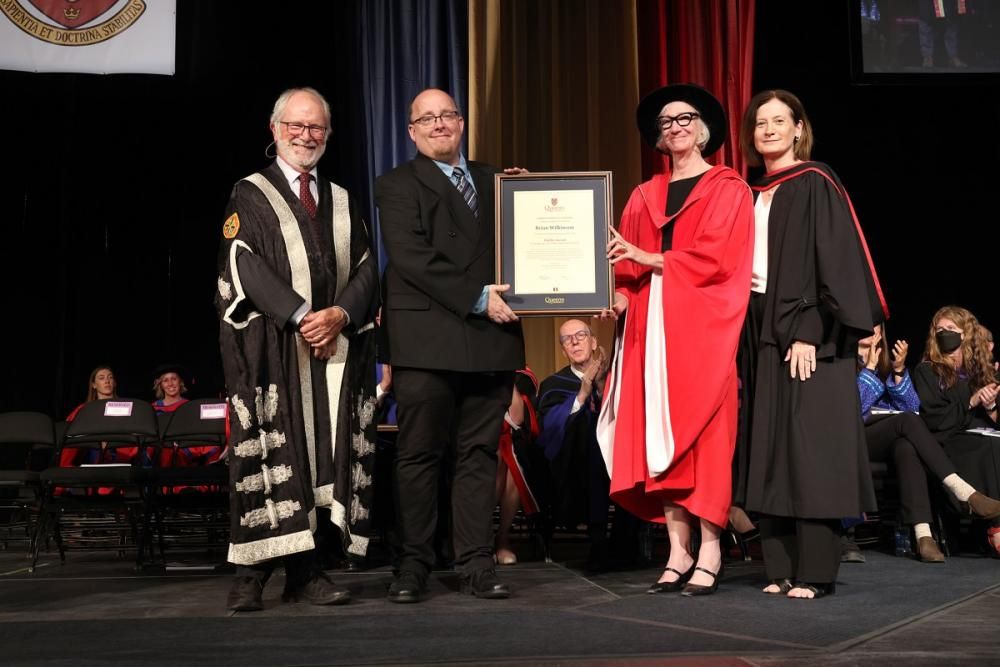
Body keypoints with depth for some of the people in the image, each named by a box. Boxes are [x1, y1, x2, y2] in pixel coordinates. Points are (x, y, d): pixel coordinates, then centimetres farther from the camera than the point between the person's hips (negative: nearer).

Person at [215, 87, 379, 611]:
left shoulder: (342, 201, 19)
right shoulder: (249, 196, 7)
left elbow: (366, 268, 9)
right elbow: (245, 265, -7)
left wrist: (340, 314, -10)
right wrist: (299, 316, -17)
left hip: (336, 346, 4)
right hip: (269, 348, -4)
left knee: (327, 453, 0)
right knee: (271, 454, -7)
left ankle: (306, 570, 3)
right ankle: (253, 572, -4)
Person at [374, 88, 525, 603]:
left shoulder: (494, 180, 21)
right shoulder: (397, 186, 4)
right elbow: (411, 258, -9)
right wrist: (475, 298, -14)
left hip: (490, 338, 4)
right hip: (427, 340, -4)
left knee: (479, 455, 4)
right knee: (419, 456, 0)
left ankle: (477, 565, 8)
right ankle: (413, 566, 6)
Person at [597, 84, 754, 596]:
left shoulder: (727, 189, 4)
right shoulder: (644, 197, 18)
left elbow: (715, 257, -10)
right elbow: (629, 266, 10)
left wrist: (652, 260, -13)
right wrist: (620, 297, -10)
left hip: (702, 327, -5)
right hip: (651, 328, 5)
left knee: (702, 434, -8)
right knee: (659, 437, 0)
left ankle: (710, 553, -4)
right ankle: (678, 553, 4)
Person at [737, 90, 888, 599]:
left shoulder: (816, 185, -4)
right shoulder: (753, 195, 16)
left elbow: (834, 261, -11)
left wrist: (810, 332, -19)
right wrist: (749, 339, 8)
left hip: (808, 337, -7)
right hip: (764, 336, 7)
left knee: (810, 452, -6)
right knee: (771, 452, 5)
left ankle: (814, 571, -3)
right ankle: (781, 568, 9)